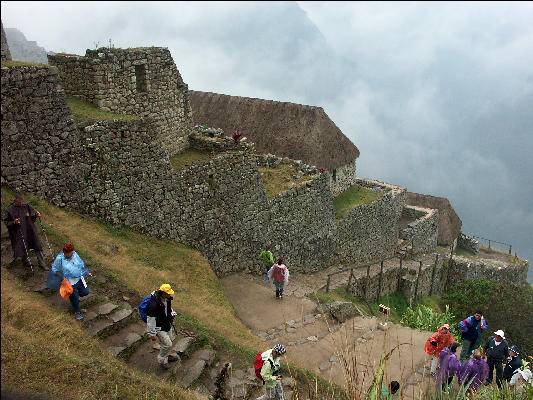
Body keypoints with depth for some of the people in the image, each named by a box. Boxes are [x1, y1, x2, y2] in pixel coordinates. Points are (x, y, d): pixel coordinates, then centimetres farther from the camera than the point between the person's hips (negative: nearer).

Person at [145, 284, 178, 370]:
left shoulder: (167, 298, -10)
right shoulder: (154, 304, -35)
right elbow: (151, 320, -27)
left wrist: (172, 313, 1)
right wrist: (152, 334, -21)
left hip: (166, 324, 8)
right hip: (159, 327, -8)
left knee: (168, 341, 22)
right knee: (167, 344, -5)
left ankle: (166, 356, 47)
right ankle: (161, 360, 19)